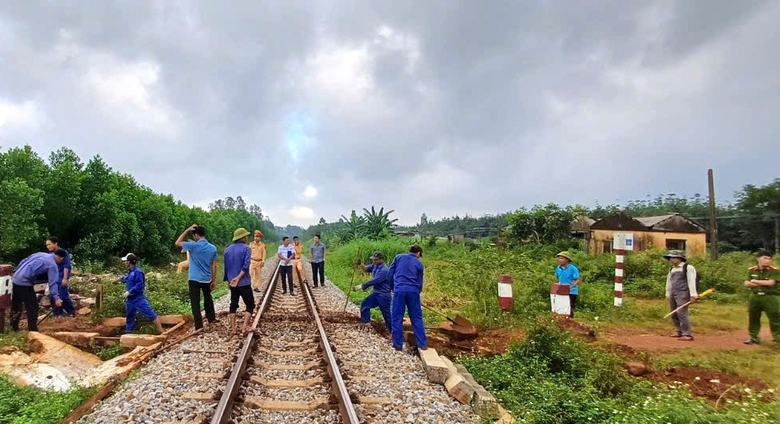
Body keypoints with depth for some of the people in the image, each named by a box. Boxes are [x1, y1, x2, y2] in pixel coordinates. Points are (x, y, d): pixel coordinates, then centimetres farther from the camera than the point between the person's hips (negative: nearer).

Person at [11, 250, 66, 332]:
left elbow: (23, 262, 19)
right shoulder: (52, 265, -9)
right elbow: (53, 282, -16)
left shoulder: (40, 254, 15)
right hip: (25, 283, -9)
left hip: (15, 279, 9)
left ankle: (14, 326, 33)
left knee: (15, 304, 20)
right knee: (32, 306, -1)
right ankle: (33, 329, 0)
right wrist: (56, 298, -19)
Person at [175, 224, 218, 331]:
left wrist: (187, 230, 1)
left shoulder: (193, 245, -14)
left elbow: (177, 243, 3)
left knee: (195, 303, 2)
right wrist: (214, 281, 9)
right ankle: (211, 319, 35)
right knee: (208, 299, 24)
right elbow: (214, 266, 2)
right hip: (207, 279, 4)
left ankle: (199, 326, 1)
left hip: (194, 279, -4)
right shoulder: (213, 248, -1)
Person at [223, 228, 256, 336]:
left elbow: (225, 267, 15)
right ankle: (245, 327, -5)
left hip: (232, 283, 6)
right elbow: (246, 266, -20)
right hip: (244, 282, -6)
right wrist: (238, 278, -17)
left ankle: (232, 328, 13)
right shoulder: (246, 248, -9)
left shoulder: (227, 250, 9)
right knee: (250, 305, 4)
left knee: (233, 305, 14)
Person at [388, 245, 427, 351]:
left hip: (399, 290, -1)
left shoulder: (399, 257, 10)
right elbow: (419, 283, 12)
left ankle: (398, 344, 9)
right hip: (413, 291, 1)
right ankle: (422, 344, 13)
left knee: (397, 318, 7)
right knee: (417, 318, 10)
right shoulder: (419, 264, 11)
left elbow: (389, 274, 9)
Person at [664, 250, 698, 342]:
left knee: (682, 313, -13)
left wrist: (693, 295, -16)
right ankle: (679, 331, 21)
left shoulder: (688, 268, -4)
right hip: (673, 294, 8)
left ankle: (687, 334, -8)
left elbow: (691, 281, -11)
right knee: (674, 314, 10)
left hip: (682, 294, -8)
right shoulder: (671, 269, 18)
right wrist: (668, 294, 19)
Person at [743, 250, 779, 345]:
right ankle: (753, 337, 24)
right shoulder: (752, 270, 4)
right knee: (753, 318, 12)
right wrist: (763, 283, -11)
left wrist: (755, 281, -9)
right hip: (755, 297, 4)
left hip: (770, 298, -4)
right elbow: (746, 283, -1)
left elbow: (771, 283, -20)